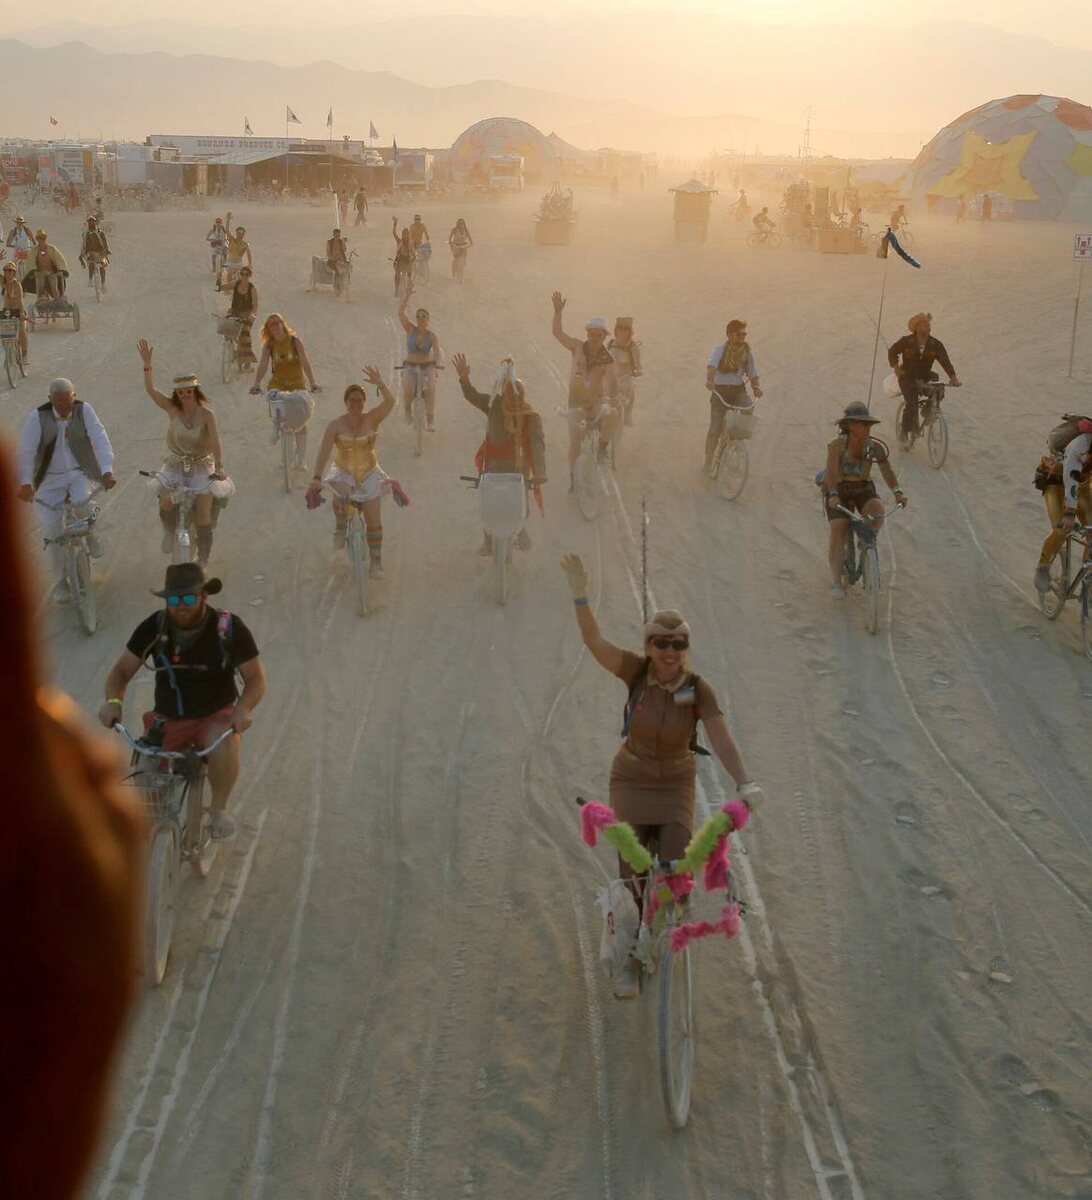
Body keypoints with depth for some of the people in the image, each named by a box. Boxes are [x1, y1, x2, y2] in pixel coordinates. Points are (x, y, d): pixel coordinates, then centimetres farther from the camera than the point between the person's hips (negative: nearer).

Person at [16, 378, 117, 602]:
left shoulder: (84, 411, -9)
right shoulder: (37, 417, -11)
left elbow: (100, 440, -17)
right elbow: (26, 451, -15)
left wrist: (107, 471, -32)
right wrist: (25, 482, -30)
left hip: (80, 473, -1)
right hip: (50, 479, 1)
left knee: (82, 502, -34)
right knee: (50, 530, -6)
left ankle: (93, 538, -1)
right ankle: (60, 584, 11)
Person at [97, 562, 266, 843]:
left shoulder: (229, 628, -12)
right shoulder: (154, 627, -7)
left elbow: (256, 677, -8)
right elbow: (122, 669, -1)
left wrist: (243, 708, -29)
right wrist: (113, 700, -24)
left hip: (215, 715, -2)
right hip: (168, 719, 2)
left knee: (224, 747, -35)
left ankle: (219, 808, -7)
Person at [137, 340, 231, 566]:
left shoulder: (206, 414, -12)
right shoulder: (172, 409, -5)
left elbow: (216, 443, -22)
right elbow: (150, 389, -15)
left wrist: (219, 466, -37)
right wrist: (147, 363, -27)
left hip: (201, 466, -2)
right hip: (175, 464, 2)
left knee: (203, 513, -10)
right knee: (166, 500, -24)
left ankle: (203, 560, 5)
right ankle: (170, 531, 9)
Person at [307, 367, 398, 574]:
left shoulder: (372, 419, -7)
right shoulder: (335, 425, -9)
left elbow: (390, 402, -23)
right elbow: (324, 452, -16)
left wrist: (380, 384, -39)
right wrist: (316, 477, -26)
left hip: (369, 473, 1)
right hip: (343, 471, -1)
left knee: (374, 519, -3)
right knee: (341, 497, -34)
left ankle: (375, 562, 10)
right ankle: (341, 528, -3)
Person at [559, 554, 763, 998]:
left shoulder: (699, 689, -17)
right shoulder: (637, 671, -14)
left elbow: (721, 739, -26)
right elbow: (595, 642, -27)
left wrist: (745, 783, -41)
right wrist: (579, 595, -40)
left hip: (676, 784, 0)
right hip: (631, 782, 0)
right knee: (630, 873, -7)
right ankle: (628, 960, 12)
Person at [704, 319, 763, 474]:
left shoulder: (746, 351, 4)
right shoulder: (720, 349, -9)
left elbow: (753, 374, 3)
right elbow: (712, 365, -26)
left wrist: (756, 387, -18)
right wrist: (709, 380, -47)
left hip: (738, 390, 3)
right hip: (720, 390, -3)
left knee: (750, 407, -27)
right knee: (715, 427, -11)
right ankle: (708, 462, 2)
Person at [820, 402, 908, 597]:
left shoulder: (875, 447, -10)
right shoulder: (836, 445, -19)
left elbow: (887, 469, -17)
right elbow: (832, 471, -28)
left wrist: (898, 492, -32)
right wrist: (833, 495, -43)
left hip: (864, 489, 2)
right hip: (839, 491, -2)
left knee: (877, 513, -27)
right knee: (838, 532, -15)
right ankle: (837, 581, -8)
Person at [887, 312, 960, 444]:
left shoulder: (936, 344, -5)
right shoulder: (906, 342, -9)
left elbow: (945, 360, -14)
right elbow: (892, 351, 6)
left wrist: (953, 377, -29)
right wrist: (896, 366, -10)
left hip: (925, 377, 4)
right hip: (907, 377, -4)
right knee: (911, 404, -22)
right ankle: (904, 433, -6)